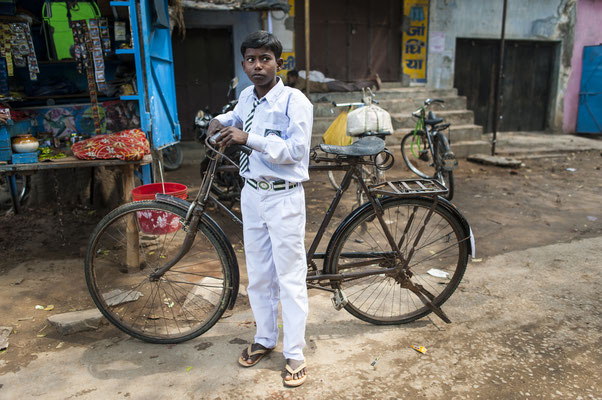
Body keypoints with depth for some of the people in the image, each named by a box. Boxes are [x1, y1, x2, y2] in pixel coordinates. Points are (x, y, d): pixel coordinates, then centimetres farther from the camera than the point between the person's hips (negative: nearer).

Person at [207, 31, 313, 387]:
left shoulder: (295, 101, -13)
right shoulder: (247, 97, 8)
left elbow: (296, 150, -22)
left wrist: (249, 138, -24)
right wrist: (221, 120, 8)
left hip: (284, 198, -7)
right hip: (252, 194, 7)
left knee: (290, 277, 1)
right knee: (258, 275, 17)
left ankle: (295, 354, 16)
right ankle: (265, 338, 36)